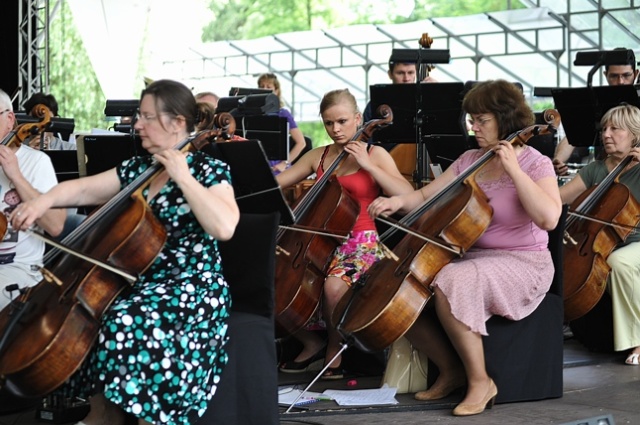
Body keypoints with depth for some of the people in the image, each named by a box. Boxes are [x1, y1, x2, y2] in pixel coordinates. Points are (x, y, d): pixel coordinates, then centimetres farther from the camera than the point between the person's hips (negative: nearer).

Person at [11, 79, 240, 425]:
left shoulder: (209, 170, -7)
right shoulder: (137, 168, 12)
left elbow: (224, 227, -24)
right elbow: (82, 190, 14)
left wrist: (182, 177, -21)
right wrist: (45, 200, -6)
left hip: (192, 286, -8)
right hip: (142, 279, 8)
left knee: (128, 323, -31)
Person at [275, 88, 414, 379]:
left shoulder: (375, 154, 3)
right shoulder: (317, 157, 14)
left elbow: (408, 196, -10)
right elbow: (274, 182, 11)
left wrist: (368, 165, -13)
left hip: (361, 244, -4)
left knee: (334, 285, -36)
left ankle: (334, 351, -6)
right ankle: (311, 342, 5)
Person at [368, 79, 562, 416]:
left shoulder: (535, 164, -9)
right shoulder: (469, 160, 8)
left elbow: (549, 218, -25)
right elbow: (427, 197, 11)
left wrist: (513, 169, -24)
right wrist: (399, 201, -11)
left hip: (522, 265, -7)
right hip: (470, 257, 7)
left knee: (450, 286, -33)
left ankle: (480, 381, -18)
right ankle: (451, 370, 6)